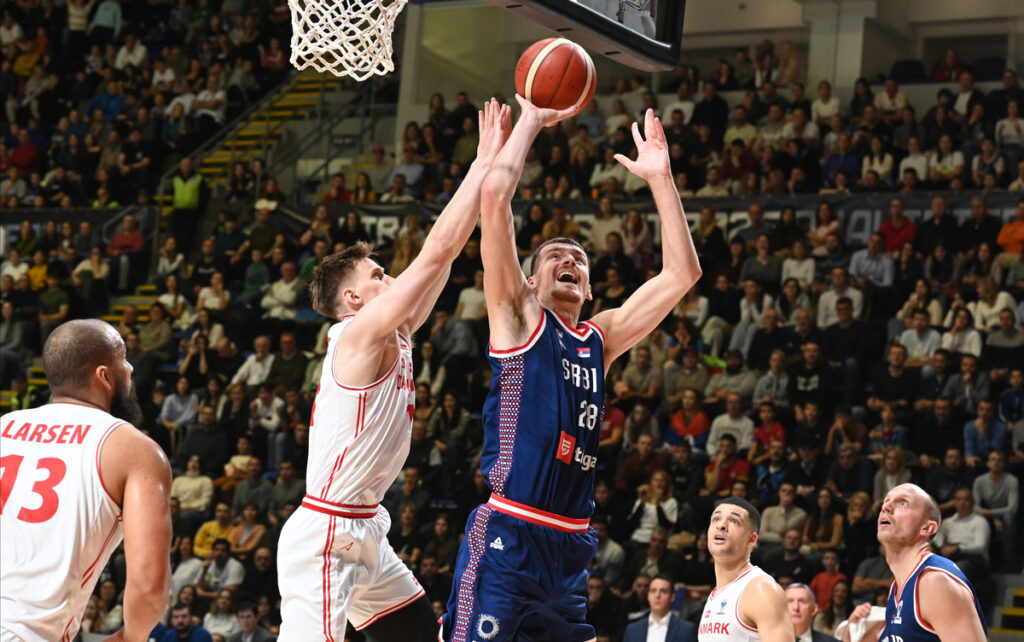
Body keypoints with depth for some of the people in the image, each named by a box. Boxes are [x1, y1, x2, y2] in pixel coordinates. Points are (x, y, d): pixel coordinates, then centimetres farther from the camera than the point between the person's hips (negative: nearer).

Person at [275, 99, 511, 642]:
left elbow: (443, 254, 10)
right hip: (324, 534, -10)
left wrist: (485, 165, 7)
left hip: (364, 531, 10)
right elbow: (439, 249, -20)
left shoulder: (396, 337, 10)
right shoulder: (359, 336, -15)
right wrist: (486, 162, -15)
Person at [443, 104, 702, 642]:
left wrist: (659, 179, 14)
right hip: (507, 536, -6)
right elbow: (495, 194, -6)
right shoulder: (518, 318, 4)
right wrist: (531, 118, 4)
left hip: (571, 544, 6)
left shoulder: (600, 338, 18)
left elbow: (682, 273, 17)